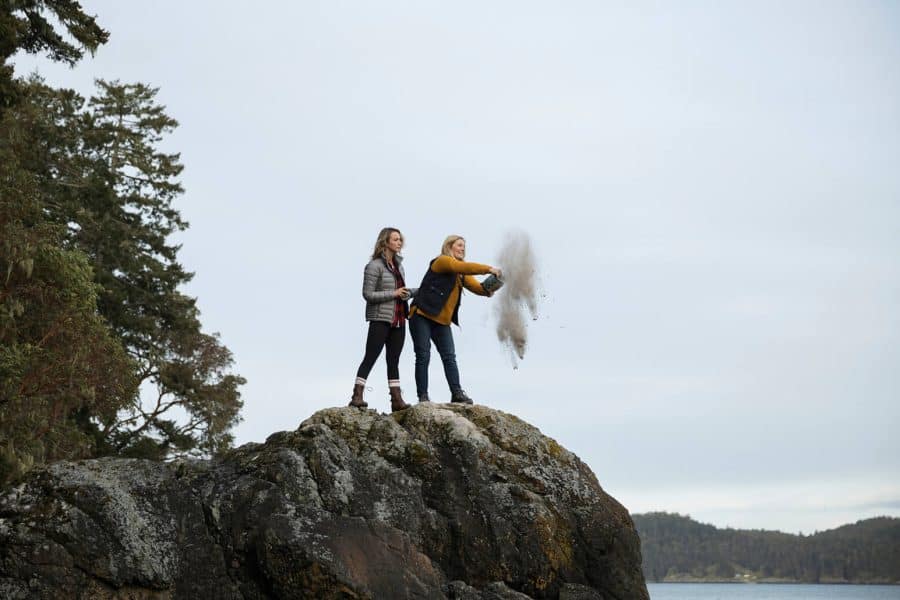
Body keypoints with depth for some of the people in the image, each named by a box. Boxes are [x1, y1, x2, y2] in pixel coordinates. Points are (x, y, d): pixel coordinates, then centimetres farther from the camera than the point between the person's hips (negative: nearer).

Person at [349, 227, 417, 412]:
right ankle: (357, 396, -11)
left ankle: (397, 400, 9)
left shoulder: (398, 265, 15)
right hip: (380, 319, -8)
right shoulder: (375, 266, -9)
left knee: (394, 360, 8)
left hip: (398, 319, 8)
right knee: (370, 357, -10)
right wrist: (394, 294, -16)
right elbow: (368, 294, -13)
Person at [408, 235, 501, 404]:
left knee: (449, 357, -3)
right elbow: (462, 267, -25)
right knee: (423, 357, -5)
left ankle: (457, 393, -9)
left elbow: (477, 287, 5)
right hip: (422, 316, -7)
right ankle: (423, 396, -4)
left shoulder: (461, 274, 18)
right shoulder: (442, 261, -6)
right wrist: (488, 269, -31)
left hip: (442, 321, 7)